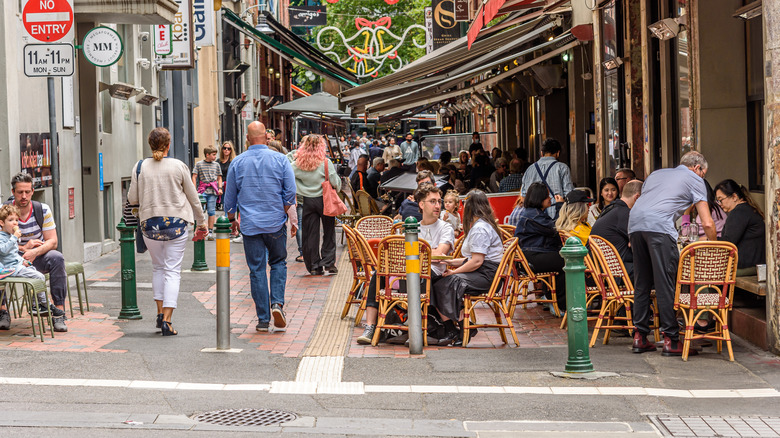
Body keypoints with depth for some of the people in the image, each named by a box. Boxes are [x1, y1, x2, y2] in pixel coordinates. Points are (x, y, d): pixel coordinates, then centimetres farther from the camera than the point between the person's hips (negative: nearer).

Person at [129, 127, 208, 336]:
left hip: (150, 225, 2)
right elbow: (193, 197, 3)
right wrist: (201, 221, 16)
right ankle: (166, 319, -7)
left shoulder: (140, 167, -2)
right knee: (172, 271, 1)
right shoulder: (178, 166, -5)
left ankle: (160, 312, 15)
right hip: (176, 223, -2)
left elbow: (132, 198, 2)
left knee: (158, 267, 20)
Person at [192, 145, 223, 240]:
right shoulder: (199, 164, 6)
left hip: (212, 190, 1)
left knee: (211, 211, -1)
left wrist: (220, 188, 3)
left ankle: (210, 231, 5)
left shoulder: (216, 165, 13)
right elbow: (194, 177, 5)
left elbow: (219, 178, 16)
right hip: (202, 190, -1)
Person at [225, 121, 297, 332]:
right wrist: (292, 219, 8)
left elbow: (230, 196, 9)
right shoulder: (280, 160, -2)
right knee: (278, 263, 16)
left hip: (250, 224, 0)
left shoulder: (237, 163, 2)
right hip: (276, 223, 0)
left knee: (256, 270, 4)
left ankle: (263, 319, 4)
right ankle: (277, 303, -6)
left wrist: (231, 219, 23)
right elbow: (290, 193, -3)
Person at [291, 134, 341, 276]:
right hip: (324, 200, -3)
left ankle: (314, 266, 10)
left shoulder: (297, 165, -3)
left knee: (310, 234, 8)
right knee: (329, 232, 8)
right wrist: (336, 189, 10)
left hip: (308, 201, 3)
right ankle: (328, 263, 4)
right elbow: (335, 182, -11)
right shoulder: (325, 163, -12)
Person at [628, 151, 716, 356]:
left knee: (642, 283, 12)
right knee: (666, 283, -4)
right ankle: (671, 340, -4)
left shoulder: (657, 173, 34)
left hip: (634, 222, 6)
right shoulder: (694, 179, 17)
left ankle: (640, 337, 14)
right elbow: (707, 223, 11)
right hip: (659, 226, -6)